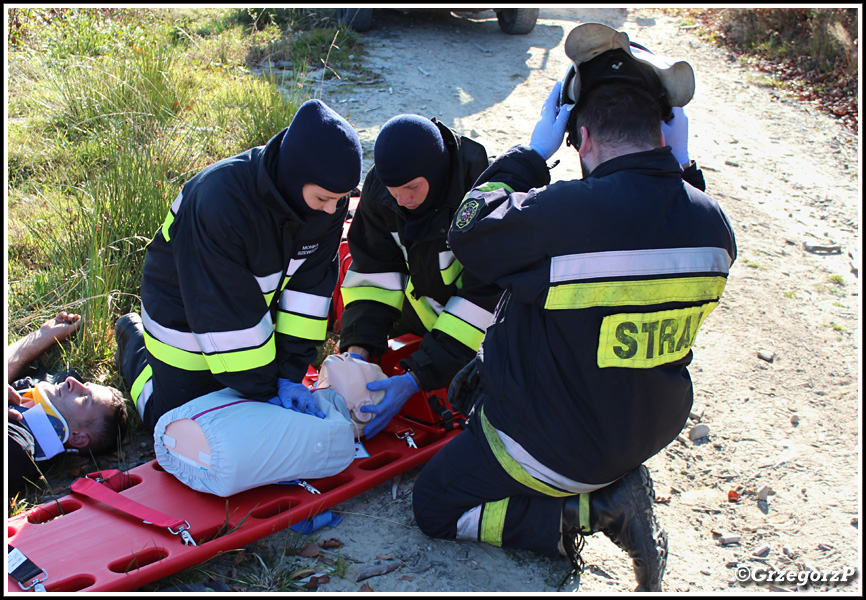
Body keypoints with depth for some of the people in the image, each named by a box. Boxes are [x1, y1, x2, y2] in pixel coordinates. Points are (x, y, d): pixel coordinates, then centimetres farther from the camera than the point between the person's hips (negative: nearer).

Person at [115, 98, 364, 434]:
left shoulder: (330, 201, -22)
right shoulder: (219, 201, -40)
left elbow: (308, 286, -17)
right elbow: (221, 311, -34)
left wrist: (291, 372, -22)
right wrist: (263, 390, -30)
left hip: (255, 303, 5)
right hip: (184, 310, -5)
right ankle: (134, 341, 31)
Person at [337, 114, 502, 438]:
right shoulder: (380, 189, -18)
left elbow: (483, 301, -33)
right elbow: (375, 271, -13)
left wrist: (415, 378, -39)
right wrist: (358, 347, -28)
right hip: (423, 308, 5)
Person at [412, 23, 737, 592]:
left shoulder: (567, 211, -34)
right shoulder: (713, 223, -13)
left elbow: (470, 234, -15)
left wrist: (533, 150, -6)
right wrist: (681, 164, 7)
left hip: (558, 442, -8)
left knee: (435, 507, 13)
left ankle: (593, 509, -2)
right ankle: (612, 481, 15)